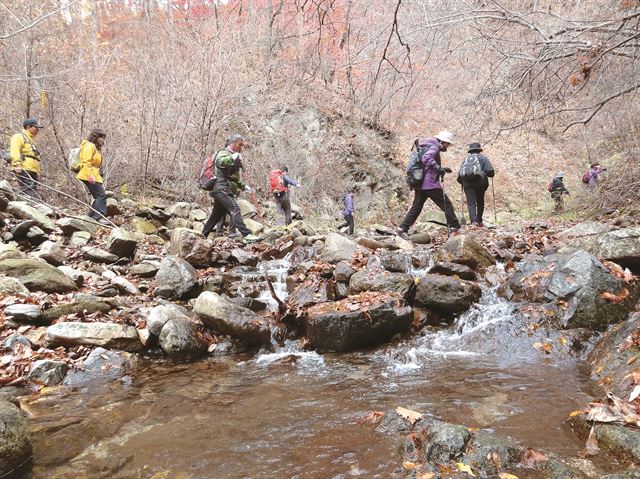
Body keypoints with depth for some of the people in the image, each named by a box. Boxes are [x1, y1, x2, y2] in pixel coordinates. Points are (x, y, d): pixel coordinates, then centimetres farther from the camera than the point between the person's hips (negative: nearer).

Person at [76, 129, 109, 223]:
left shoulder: (96, 148, 24)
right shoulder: (89, 146, -7)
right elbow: (86, 162, -18)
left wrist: (100, 179, 25)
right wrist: (90, 176, -27)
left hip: (95, 176, 10)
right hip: (90, 177, -10)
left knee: (99, 197, 9)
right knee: (101, 195, -16)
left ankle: (91, 217, 14)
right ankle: (99, 217, -20)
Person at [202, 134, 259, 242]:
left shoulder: (233, 156, 28)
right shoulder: (224, 153, -2)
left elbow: (235, 177, 35)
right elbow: (219, 162, -28)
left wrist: (243, 186, 26)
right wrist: (233, 158, -35)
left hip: (227, 190, 10)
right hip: (222, 189, -10)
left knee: (216, 215, 13)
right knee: (235, 210, -22)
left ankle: (202, 236, 22)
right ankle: (246, 234, -33)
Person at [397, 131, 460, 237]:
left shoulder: (426, 147, 24)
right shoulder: (434, 147, -6)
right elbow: (426, 158, -27)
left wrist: (442, 169, 30)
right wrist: (438, 168, -34)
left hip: (420, 184, 9)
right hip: (431, 184, -9)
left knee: (416, 207, 11)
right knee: (446, 204, -2)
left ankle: (402, 228, 7)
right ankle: (455, 227, 0)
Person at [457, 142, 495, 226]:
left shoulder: (466, 159, 23)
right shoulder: (483, 158, 14)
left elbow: (459, 176, 16)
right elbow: (490, 171, 0)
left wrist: (463, 183, 32)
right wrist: (492, 174, 22)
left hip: (467, 183, 1)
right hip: (479, 182, -1)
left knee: (471, 203, -4)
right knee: (480, 202, 16)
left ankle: (474, 221, -21)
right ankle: (479, 221, 21)